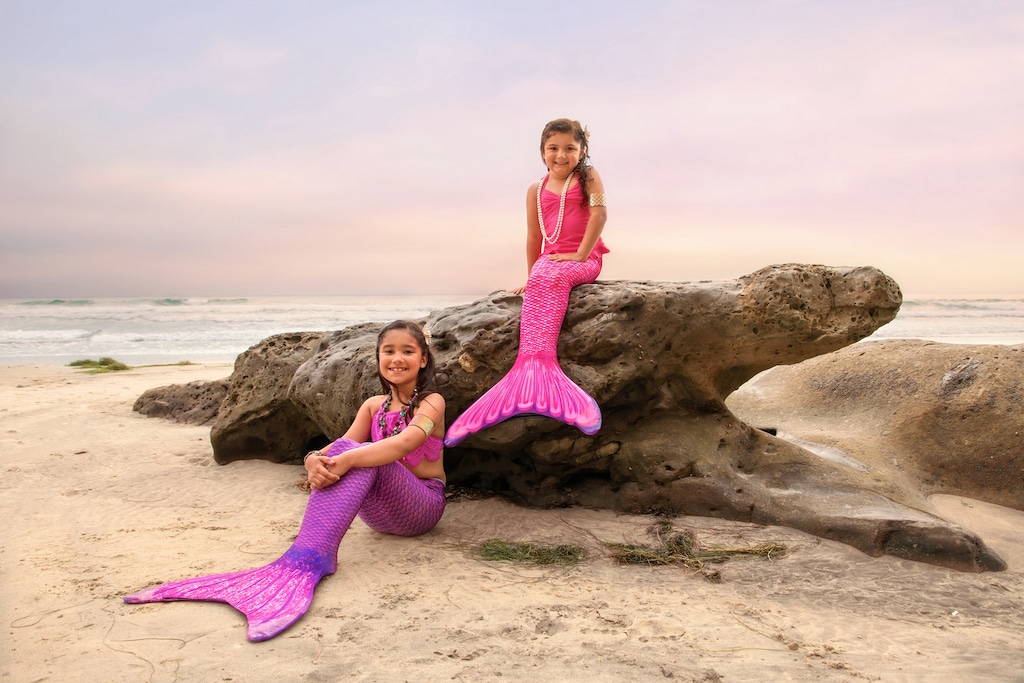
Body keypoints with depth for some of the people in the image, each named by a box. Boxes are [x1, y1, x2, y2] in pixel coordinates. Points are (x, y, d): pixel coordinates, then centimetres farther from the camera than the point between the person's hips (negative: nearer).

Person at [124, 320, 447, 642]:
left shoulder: (431, 401, -6)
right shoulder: (374, 405, 11)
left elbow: (405, 442, -29)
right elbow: (343, 448, -6)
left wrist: (347, 460, -45)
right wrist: (314, 459, -31)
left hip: (424, 506, -4)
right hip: (377, 512, 4)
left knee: (360, 455, -33)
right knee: (345, 447, -26)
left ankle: (303, 564, -48)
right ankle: (313, 555, -40)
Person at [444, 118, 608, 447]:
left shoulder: (588, 177, 6)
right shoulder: (537, 190, 14)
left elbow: (599, 213, -8)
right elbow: (534, 238, 16)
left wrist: (580, 253, -15)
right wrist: (530, 278, 12)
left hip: (585, 260, -3)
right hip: (550, 262, 3)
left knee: (548, 279, -35)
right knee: (540, 282, -33)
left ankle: (530, 365, -49)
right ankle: (543, 371, -49)